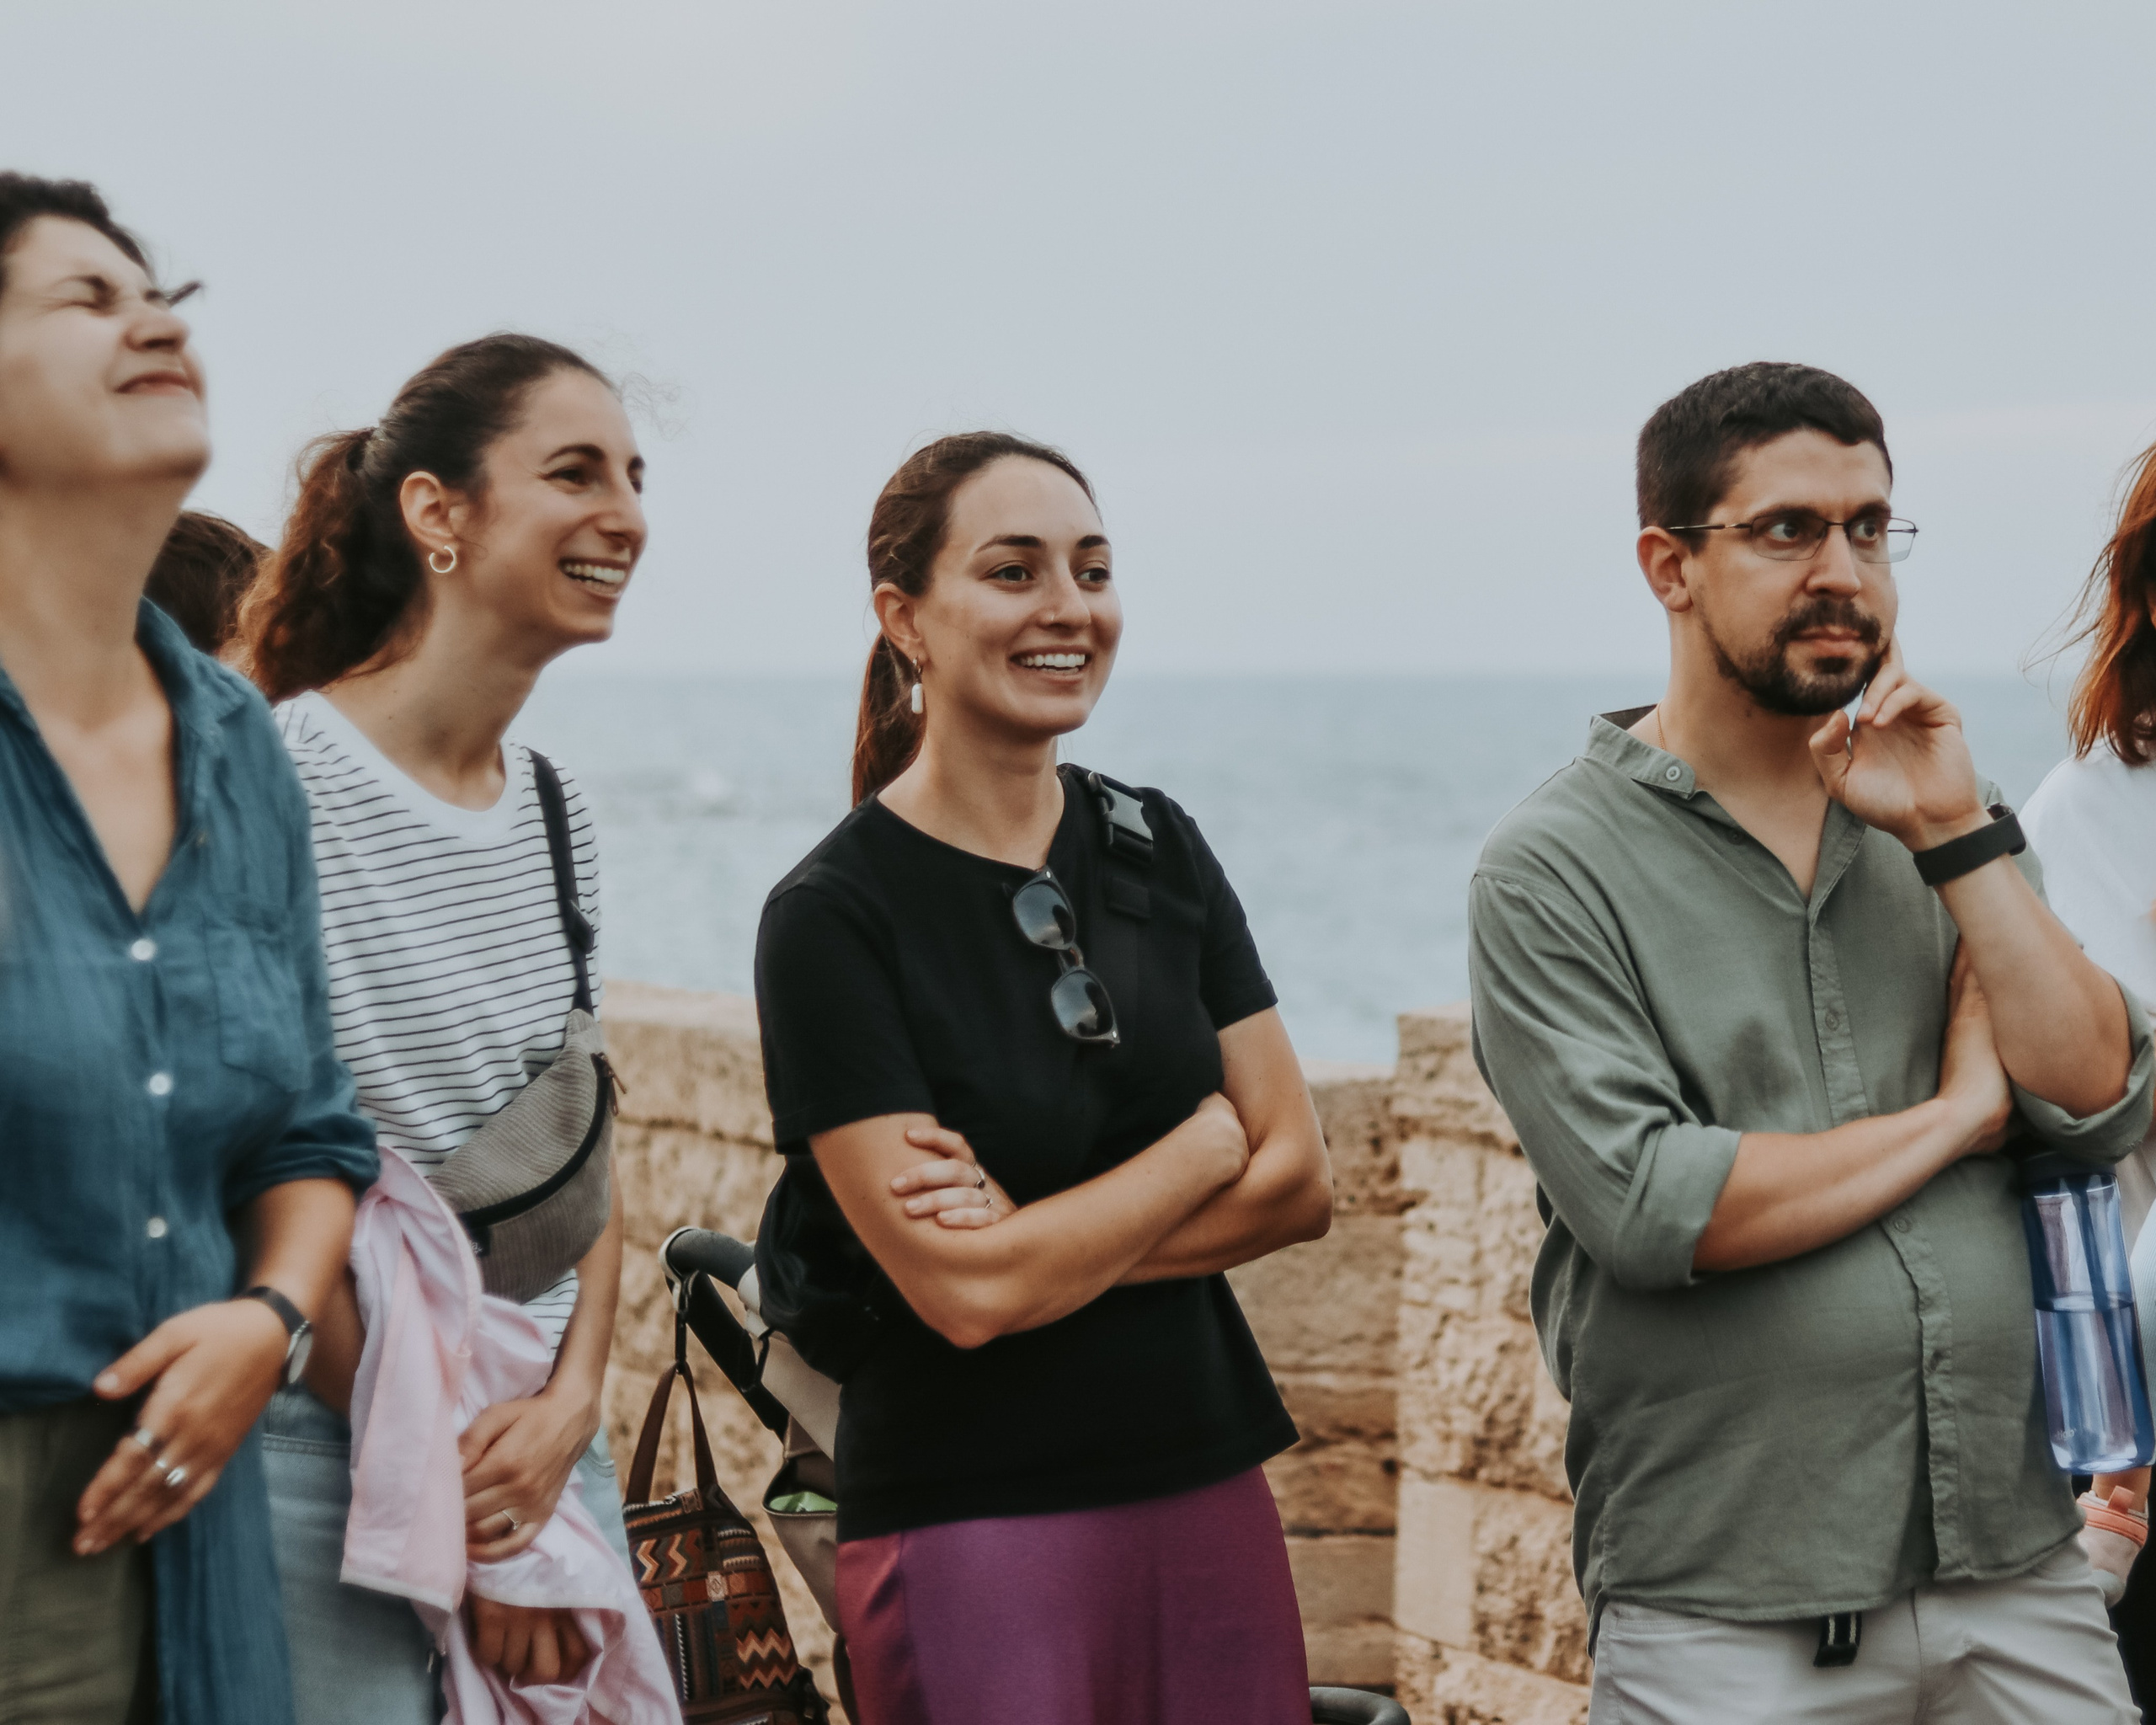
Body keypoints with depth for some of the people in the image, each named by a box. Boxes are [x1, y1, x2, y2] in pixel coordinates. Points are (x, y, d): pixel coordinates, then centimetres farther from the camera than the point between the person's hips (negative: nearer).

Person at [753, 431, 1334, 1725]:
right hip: (974, 1525, -5)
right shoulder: (833, 916, -10)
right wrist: (1206, 1141, -5)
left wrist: (1039, 1236, -11)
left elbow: (1300, 1183, 2)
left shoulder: (1156, 849, 7)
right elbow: (963, 1291, -16)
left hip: (1207, 1493, 5)